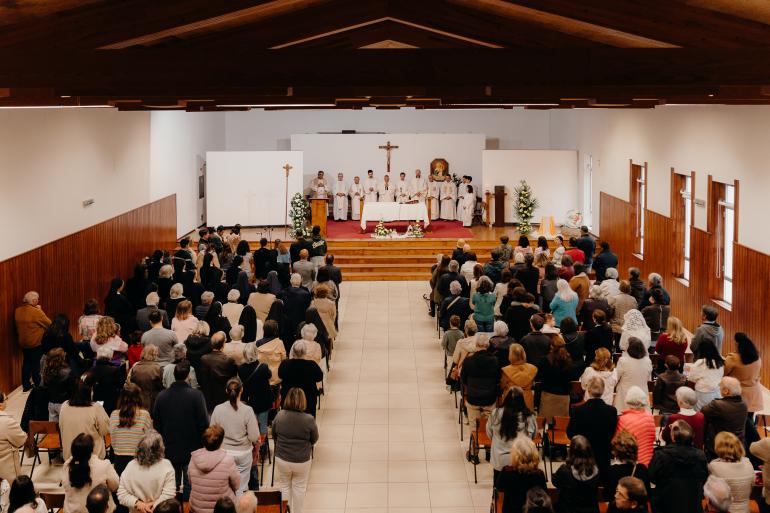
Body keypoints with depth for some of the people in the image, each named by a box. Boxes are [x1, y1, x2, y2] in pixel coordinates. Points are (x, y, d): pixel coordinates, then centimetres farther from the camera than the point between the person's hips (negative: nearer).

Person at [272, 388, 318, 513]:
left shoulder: (279, 416, -17)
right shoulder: (309, 420, -22)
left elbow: (274, 435, -1)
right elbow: (314, 439, -6)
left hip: (282, 459, 1)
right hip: (302, 461, -1)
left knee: (284, 486, 23)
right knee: (299, 488, 20)